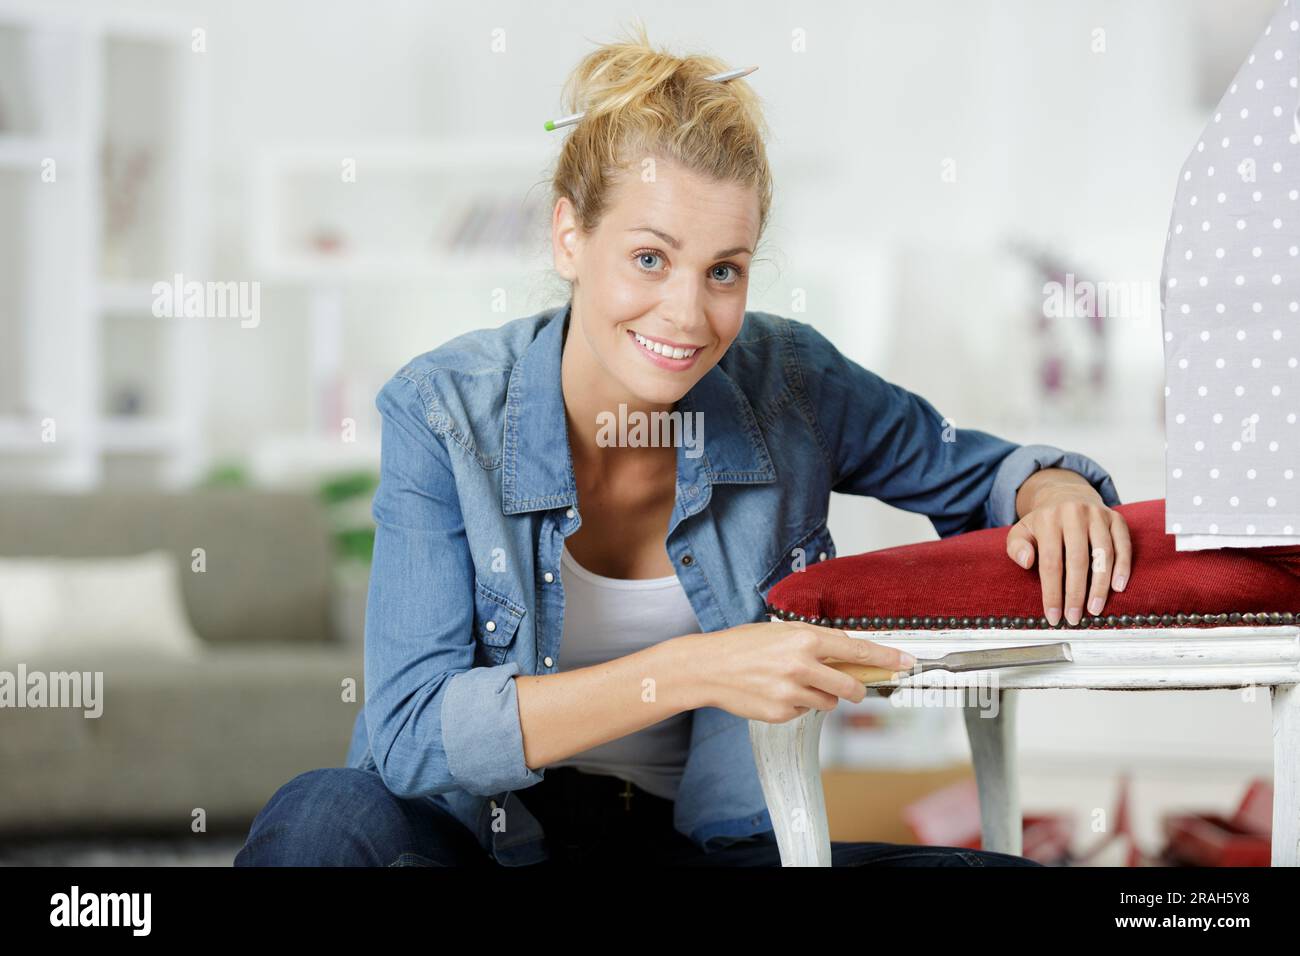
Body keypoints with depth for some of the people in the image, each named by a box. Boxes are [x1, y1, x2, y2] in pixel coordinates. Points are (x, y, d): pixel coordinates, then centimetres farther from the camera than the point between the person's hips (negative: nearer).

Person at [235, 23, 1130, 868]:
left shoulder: (787, 383, -6)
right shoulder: (445, 414, -13)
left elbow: (980, 474, 13)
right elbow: (412, 735, -22)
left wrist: (1053, 488, -13)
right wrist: (690, 672, -33)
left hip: (704, 843, 3)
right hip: (483, 839, -2)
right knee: (331, 816, -37)